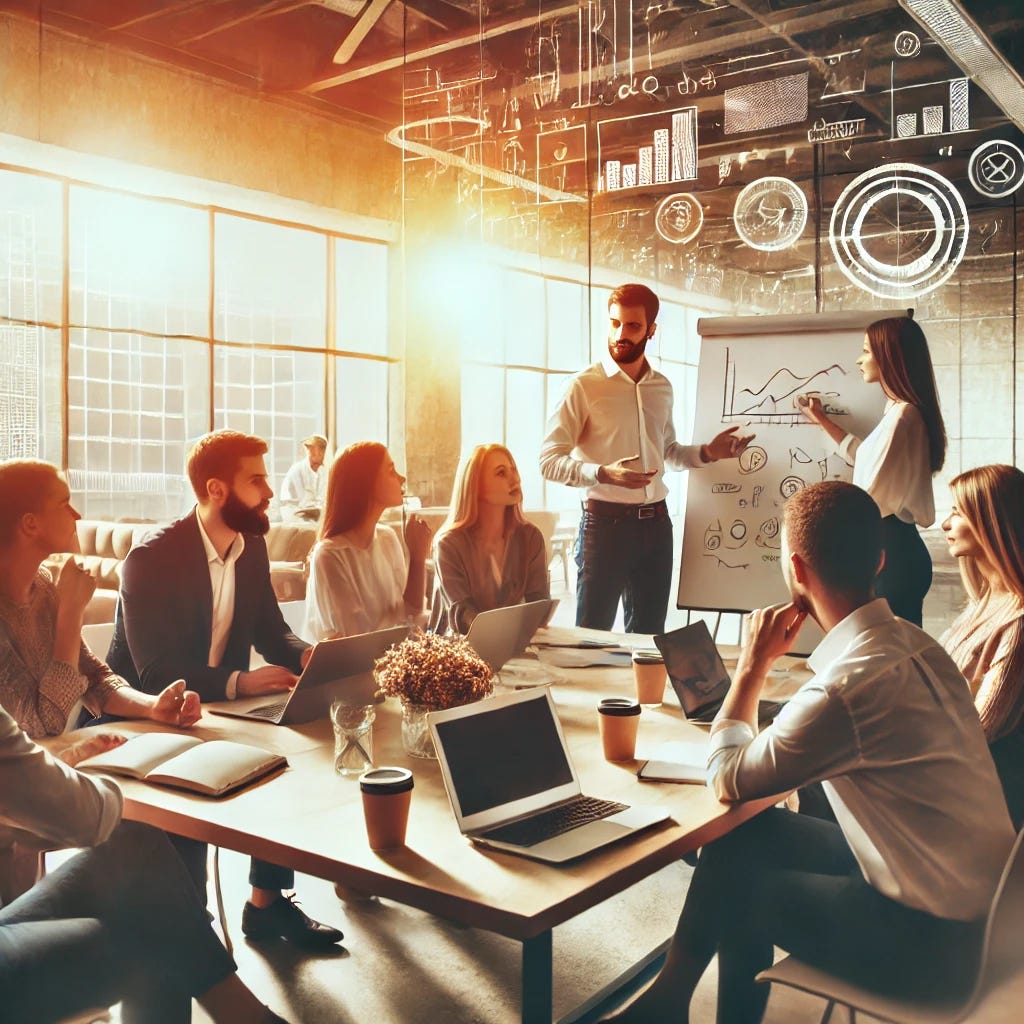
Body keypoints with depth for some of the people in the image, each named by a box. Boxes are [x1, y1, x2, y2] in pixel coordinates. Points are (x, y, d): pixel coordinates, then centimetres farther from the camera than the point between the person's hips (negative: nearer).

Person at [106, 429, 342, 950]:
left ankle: (268, 901, 1)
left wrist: (307, 655, -16)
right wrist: (241, 681, -39)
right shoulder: (152, 558, -21)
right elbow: (157, 674, -27)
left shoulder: (251, 546, 1)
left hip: (218, 707, 7)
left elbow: (272, 632, 6)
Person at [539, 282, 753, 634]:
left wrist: (707, 453, 7)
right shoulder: (584, 385, -8)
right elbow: (550, 461, -12)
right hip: (605, 520, -6)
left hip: (655, 521, 6)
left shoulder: (661, 387, 12)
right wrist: (603, 473, -27)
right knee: (593, 632, 0)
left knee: (649, 633, 14)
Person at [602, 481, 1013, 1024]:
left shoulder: (848, 685, -29)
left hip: (932, 937, -7)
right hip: (973, 896, 8)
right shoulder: (912, 643, -1)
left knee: (737, 877, 6)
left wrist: (752, 663, -7)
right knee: (746, 832, 10)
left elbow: (727, 780, -14)